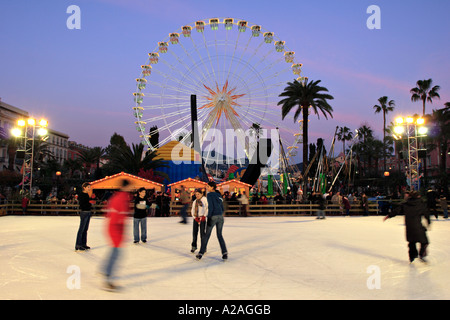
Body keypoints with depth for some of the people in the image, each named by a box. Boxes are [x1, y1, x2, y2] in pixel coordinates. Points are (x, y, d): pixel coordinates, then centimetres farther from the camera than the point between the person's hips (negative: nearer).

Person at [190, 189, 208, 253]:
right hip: (196, 218, 5)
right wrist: (195, 217, -3)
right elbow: (192, 210, 12)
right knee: (194, 232, 4)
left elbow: (208, 208, -6)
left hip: (202, 218, -5)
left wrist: (204, 216, -12)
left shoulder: (205, 199, -1)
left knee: (202, 232, -6)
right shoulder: (194, 201, 15)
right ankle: (194, 246, 18)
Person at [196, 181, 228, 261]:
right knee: (219, 235, 15)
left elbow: (210, 207, -15)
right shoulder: (219, 195, 15)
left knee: (207, 235, 6)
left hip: (213, 216, -5)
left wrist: (209, 218, -12)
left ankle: (200, 254, 12)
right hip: (220, 216, 6)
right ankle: (225, 253, 4)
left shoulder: (209, 195, -6)